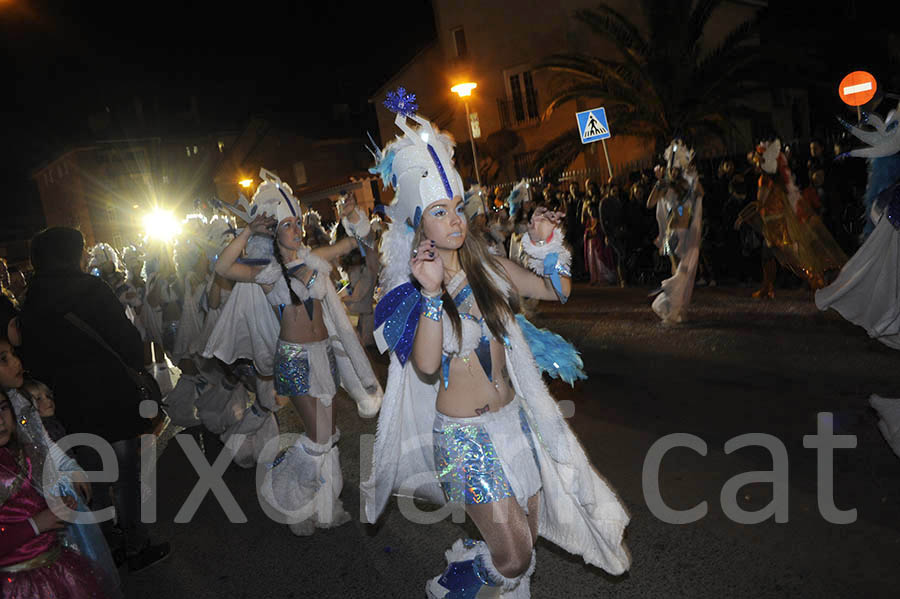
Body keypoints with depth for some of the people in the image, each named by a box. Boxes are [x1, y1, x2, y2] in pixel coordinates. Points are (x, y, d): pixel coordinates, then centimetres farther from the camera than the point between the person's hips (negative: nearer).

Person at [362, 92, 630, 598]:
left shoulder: (487, 267, 0)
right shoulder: (412, 288, -13)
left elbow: (557, 290, 8)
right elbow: (426, 366, -26)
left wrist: (547, 245, -9)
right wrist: (431, 294, -33)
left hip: (514, 418, 5)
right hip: (464, 433, -5)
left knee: (530, 534, 16)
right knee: (514, 558, -1)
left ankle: (475, 556, 46)